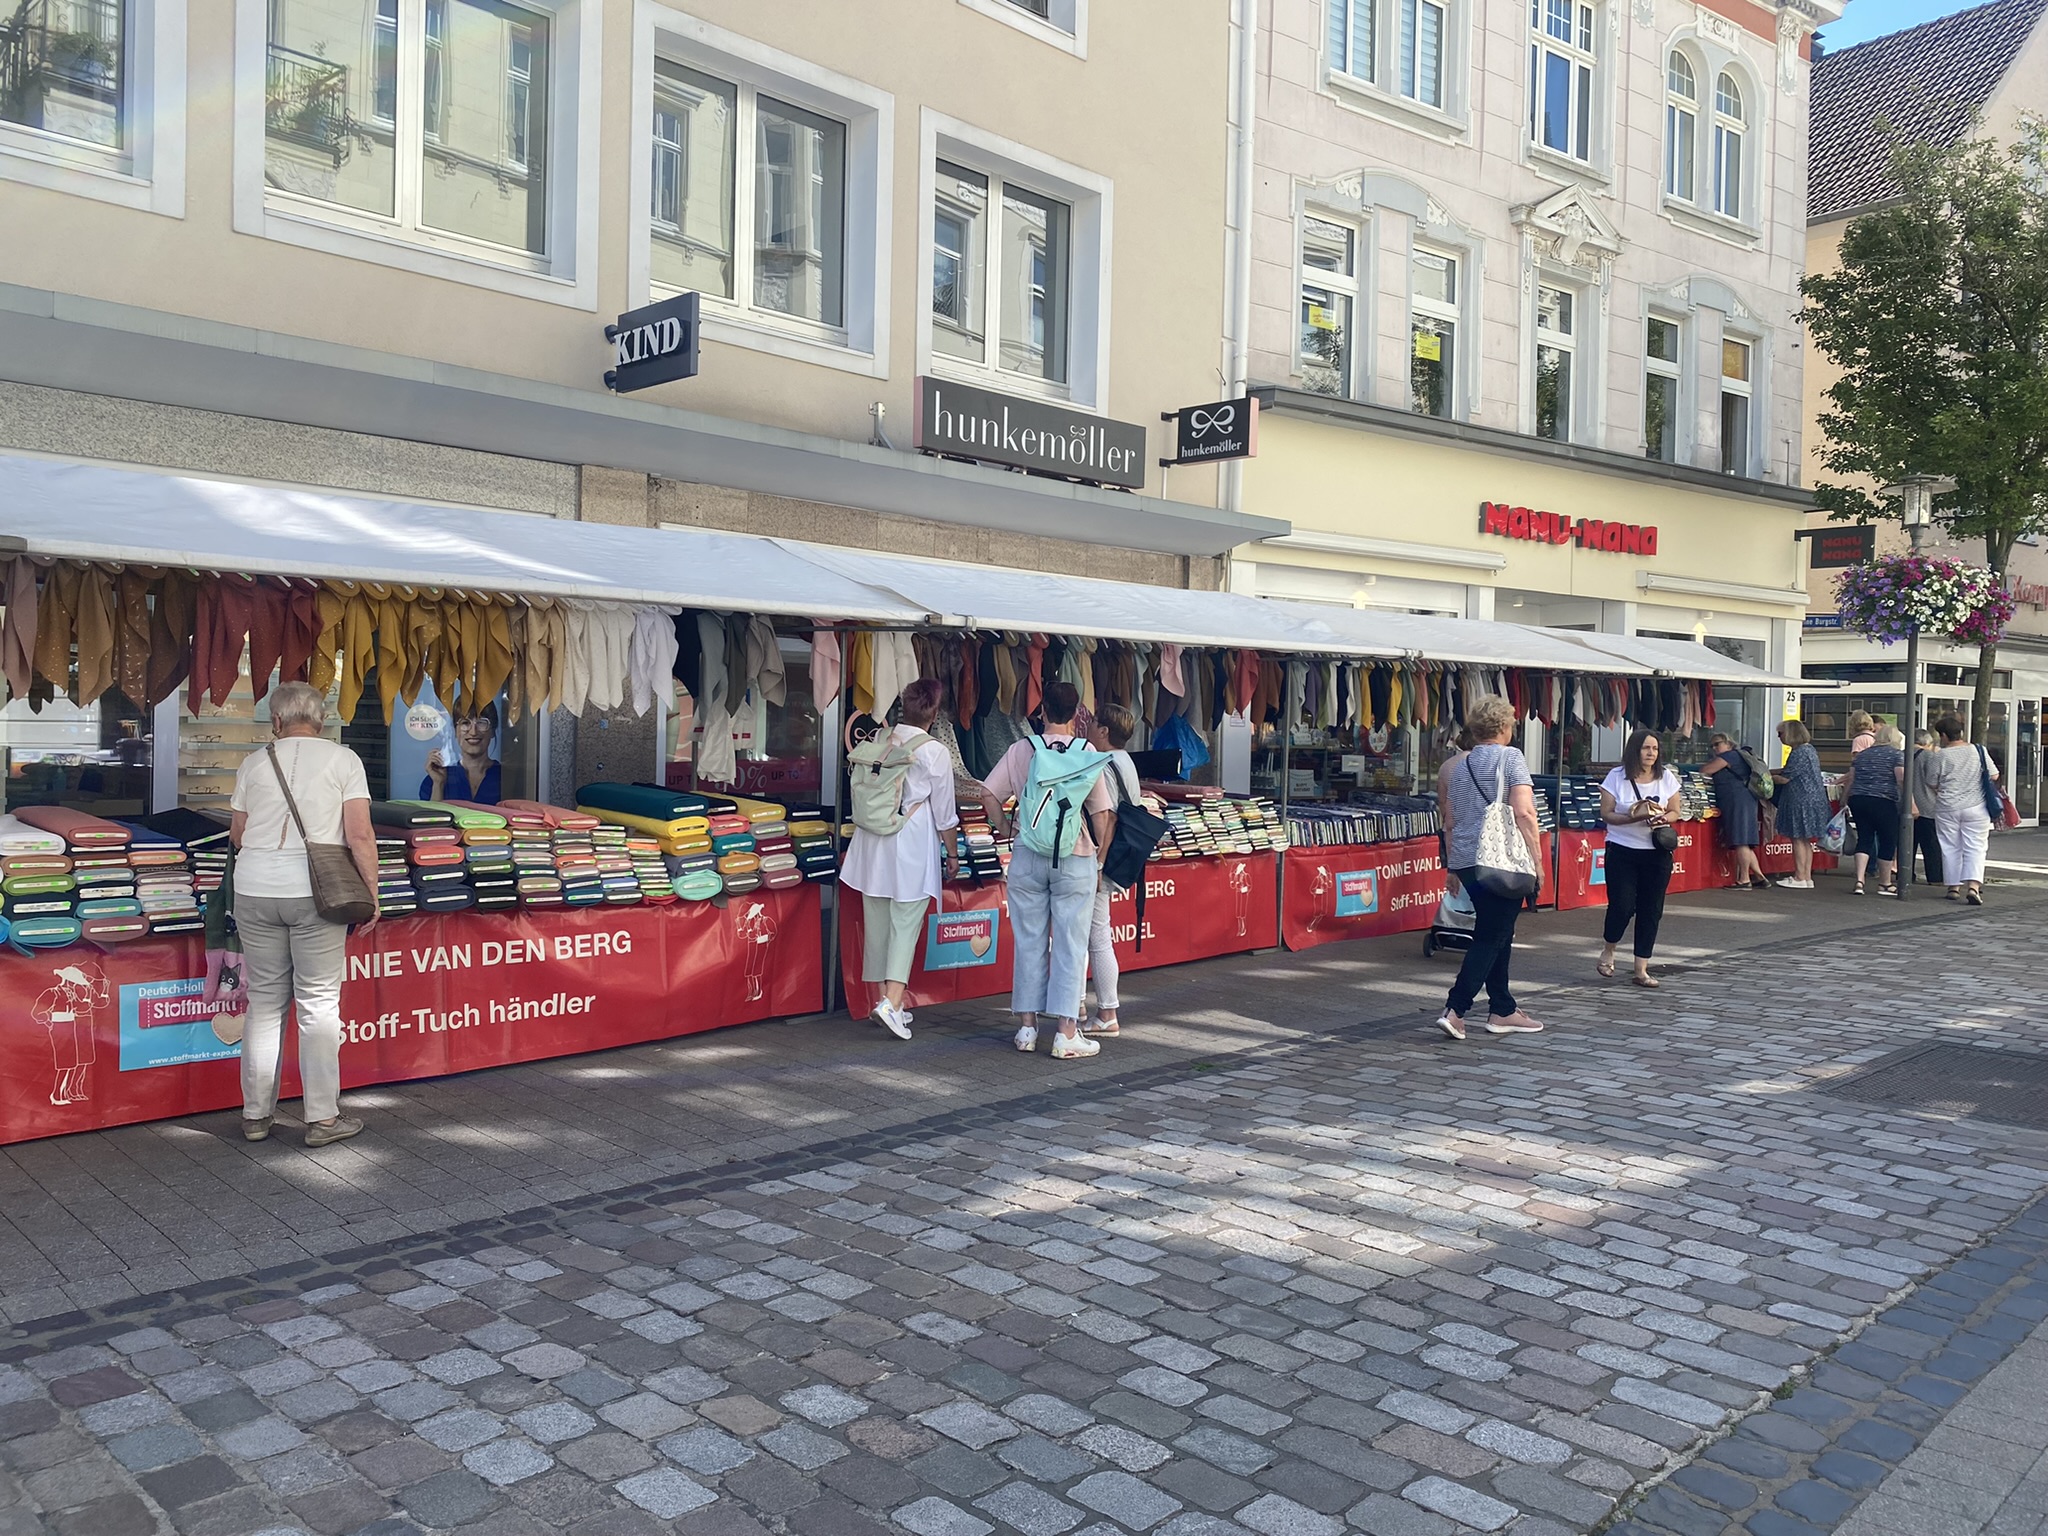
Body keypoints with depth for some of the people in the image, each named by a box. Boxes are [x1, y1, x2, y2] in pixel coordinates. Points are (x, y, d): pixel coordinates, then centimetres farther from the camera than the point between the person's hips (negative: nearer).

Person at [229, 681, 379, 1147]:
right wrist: (371, 894, -1)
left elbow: (236, 836, 14)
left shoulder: (254, 763, 8)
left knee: (264, 1001, 12)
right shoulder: (343, 760, 0)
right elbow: (359, 835, -7)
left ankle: (255, 1113, 19)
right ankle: (322, 1118, 6)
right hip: (314, 891, -3)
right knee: (318, 1004, 2)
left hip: (254, 890, 3)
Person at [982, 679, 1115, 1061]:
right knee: (1070, 947, 2)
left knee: (1029, 943, 11)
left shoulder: (1020, 750, 0)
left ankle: (1027, 1027, 17)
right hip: (1075, 858, -2)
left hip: (1028, 857, 2)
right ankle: (1066, 1034, 3)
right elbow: (1101, 810, -4)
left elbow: (989, 795, 4)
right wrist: (1101, 853, 7)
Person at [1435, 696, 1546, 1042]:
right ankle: (1454, 1010, -10)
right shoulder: (1511, 757, -5)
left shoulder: (1461, 766, 15)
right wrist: (1536, 859, -12)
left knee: (1499, 935, 17)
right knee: (1490, 938, -3)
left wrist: (1455, 865, 26)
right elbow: (1523, 812, -17)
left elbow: (1449, 824, 19)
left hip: (1466, 861, 7)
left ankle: (1503, 1011, 22)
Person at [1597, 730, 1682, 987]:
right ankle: (1608, 949, 22)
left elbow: (1674, 812, 9)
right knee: (1623, 905, -9)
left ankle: (1641, 969, 11)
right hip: (1622, 851, -3)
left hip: (1657, 853, 3)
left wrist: (1662, 819, -13)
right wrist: (1634, 817, -21)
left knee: (1651, 910, 3)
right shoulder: (1617, 777, -4)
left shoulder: (1667, 778, 4)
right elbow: (1606, 814, -6)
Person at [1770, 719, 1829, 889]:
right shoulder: (1809, 749, 14)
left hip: (1802, 802, -10)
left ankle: (1800, 878, 0)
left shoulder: (1799, 753, -18)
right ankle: (1807, 877, 16)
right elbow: (1788, 770, 22)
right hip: (1812, 800, 10)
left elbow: (1784, 778, -17)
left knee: (1798, 839, -3)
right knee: (1805, 840, 13)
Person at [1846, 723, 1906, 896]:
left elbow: (1851, 779, 14)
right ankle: (1885, 884, 15)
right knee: (1888, 841, 6)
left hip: (1857, 799, 5)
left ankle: (1859, 880, -5)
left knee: (1864, 839, 8)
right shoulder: (1896, 754, 0)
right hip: (1883, 802, -5)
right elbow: (1901, 780, -10)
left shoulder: (1862, 754, 16)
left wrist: (1848, 801, 19)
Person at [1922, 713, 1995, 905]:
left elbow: (1932, 785, 2)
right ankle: (1973, 885, -14)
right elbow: (1994, 775, 5)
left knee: (1950, 848, 10)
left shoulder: (1938, 756, -6)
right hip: (1976, 808, 1)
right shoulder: (1979, 751, -1)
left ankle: (1954, 887, 14)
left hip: (1947, 808, -1)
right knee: (1975, 848, 2)